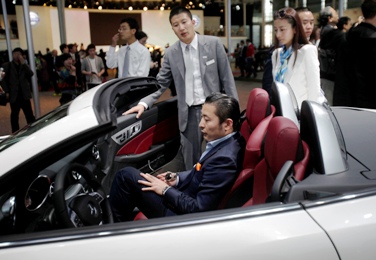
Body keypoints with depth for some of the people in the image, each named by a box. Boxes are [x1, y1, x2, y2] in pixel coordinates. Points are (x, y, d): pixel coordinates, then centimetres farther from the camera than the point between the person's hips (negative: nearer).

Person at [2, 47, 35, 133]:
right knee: (14, 115, 6)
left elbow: (31, 74, -6)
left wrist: (23, 63, -11)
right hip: (14, 95, -1)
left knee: (29, 114, 0)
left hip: (24, 94, 1)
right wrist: (7, 92, -5)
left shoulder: (24, 65, 13)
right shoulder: (7, 66, 6)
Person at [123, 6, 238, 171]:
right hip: (188, 114, 2)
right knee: (191, 162, 10)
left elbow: (226, 77, -1)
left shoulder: (213, 43, -3)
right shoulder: (170, 53, 3)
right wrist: (144, 103, -10)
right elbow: (161, 83, 5)